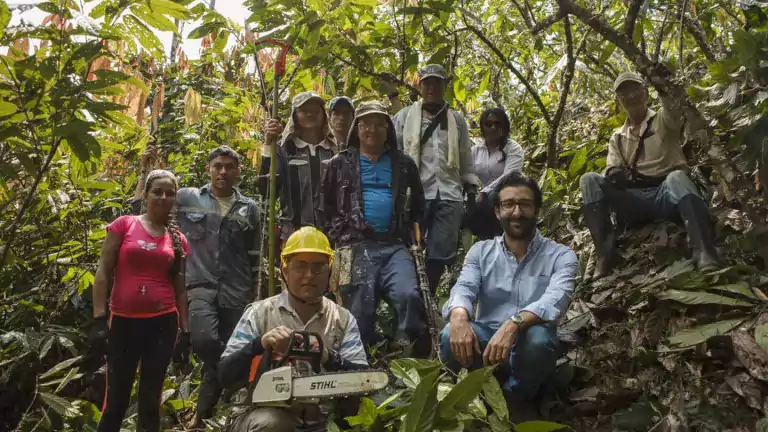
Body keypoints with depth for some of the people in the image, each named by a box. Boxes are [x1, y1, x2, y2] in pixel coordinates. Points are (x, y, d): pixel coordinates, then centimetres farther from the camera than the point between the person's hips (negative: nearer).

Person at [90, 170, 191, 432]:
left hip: (163, 322, 2)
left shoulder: (178, 240, 7)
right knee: (117, 398, 2)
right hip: (123, 321, -2)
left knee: (150, 398, 10)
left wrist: (185, 332, 7)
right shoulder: (124, 225, 1)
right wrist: (99, 319, -8)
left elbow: (180, 288, 10)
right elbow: (103, 273, -1)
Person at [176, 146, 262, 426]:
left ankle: (201, 415, 25)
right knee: (205, 341, -28)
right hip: (201, 287, -2)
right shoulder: (187, 198, 5)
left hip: (237, 293, 2)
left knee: (227, 356, 6)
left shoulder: (249, 208, 9)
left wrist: (254, 294, 12)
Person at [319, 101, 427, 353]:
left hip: (395, 246, 1)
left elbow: (418, 205, 24)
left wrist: (413, 237, 13)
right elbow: (325, 207, 14)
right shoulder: (340, 164, 12)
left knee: (409, 296, -21)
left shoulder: (404, 164, 17)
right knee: (360, 311, -7)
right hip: (356, 246, 0)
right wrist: (338, 239, 5)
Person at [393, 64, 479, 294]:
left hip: (449, 195, 2)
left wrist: (471, 187, 13)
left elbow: (466, 158, 19)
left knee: (441, 254, 0)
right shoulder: (405, 116, 8)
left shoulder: (457, 119, 16)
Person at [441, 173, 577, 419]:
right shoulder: (481, 251, 8)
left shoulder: (561, 256, -1)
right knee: (452, 337, -30)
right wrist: (459, 317, -35)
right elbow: (464, 289, -10)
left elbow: (554, 301, -21)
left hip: (529, 349, -1)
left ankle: (515, 399, -5)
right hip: (485, 340, 2)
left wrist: (513, 324, -41)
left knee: (537, 338, -36)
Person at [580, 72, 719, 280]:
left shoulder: (664, 119, 10)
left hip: (668, 194, -2)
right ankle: (605, 254, -28)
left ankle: (705, 256, -50)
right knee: (589, 180, -18)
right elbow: (612, 172, 8)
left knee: (677, 177, -36)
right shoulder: (617, 137, 20)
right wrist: (615, 175, -19)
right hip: (635, 201, 3)